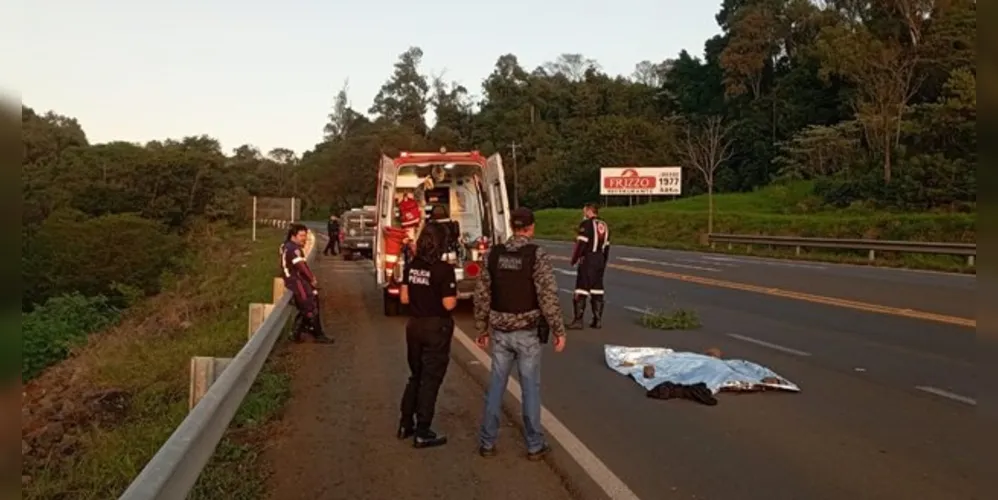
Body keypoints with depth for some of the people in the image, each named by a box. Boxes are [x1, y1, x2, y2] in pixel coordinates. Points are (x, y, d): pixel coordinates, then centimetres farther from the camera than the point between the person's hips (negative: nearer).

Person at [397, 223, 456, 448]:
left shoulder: (411, 266, 1)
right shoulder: (444, 269, -18)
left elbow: (404, 298, 6)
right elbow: (449, 304, -18)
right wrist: (455, 296, 1)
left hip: (414, 325, 6)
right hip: (436, 328, -6)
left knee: (416, 376, 21)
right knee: (430, 380, 4)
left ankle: (406, 425, 28)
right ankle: (422, 434, 10)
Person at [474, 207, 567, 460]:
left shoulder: (493, 254, 0)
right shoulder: (537, 255, -12)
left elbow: (482, 295, 3)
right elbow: (548, 297, -16)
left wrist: (482, 329, 13)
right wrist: (559, 330, -8)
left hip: (500, 332, 3)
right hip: (527, 332, -3)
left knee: (496, 385, 13)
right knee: (530, 388, 7)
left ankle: (487, 442, 19)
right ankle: (535, 445, 16)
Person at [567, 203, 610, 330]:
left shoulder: (586, 224, -10)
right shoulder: (604, 225, 14)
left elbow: (581, 243, -15)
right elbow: (606, 247, 16)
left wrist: (574, 259, -4)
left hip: (587, 259, -8)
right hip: (600, 260, 8)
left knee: (582, 289, -5)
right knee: (597, 290, 12)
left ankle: (578, 320, -7)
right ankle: (598, 320, 13)